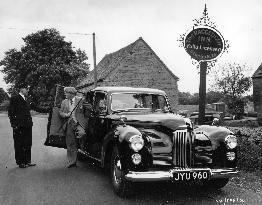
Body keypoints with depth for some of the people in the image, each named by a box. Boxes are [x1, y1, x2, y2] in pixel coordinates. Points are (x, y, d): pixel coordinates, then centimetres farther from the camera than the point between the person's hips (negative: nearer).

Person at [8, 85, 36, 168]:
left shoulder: (25, 99, 17)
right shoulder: (14, 98, -6)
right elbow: (10, 112, -9)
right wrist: (14, 124, -14)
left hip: (27, 125, 7)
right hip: (19, 126, -7)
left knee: (28, 144, 11)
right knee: (19, 145, 2)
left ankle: (27, 161, 21)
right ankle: (20, 162, 12)